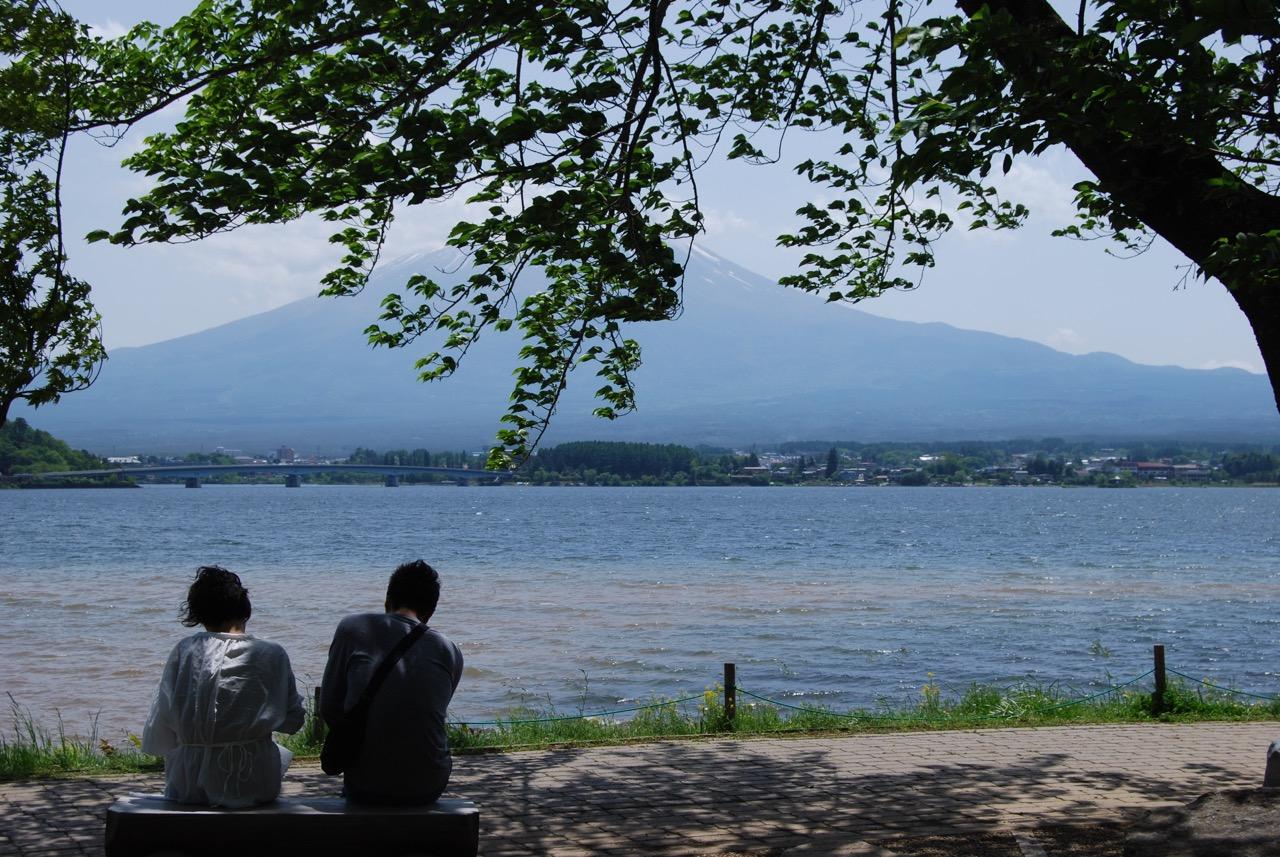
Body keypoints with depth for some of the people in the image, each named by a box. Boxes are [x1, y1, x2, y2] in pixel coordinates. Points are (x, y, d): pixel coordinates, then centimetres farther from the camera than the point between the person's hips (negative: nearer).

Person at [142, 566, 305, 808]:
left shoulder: (184, 651, -4)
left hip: (190, 786, 1)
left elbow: (160, 725, -2)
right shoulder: (272, 654, -7)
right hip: (253, 784, -1)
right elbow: (293, 721, 1)